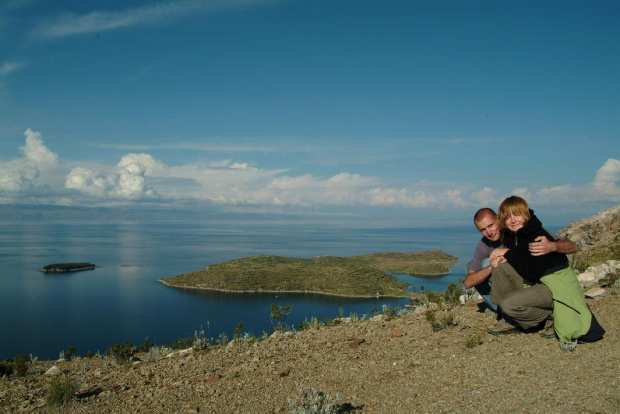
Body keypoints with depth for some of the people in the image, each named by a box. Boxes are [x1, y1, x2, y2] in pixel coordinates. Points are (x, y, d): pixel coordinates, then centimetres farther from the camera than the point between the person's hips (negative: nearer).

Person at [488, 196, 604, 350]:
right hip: (533, 282, 8)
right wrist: (502, 257, -14)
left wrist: (509, 253, -22)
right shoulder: (510, 234, 0)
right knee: (501, 265, -12)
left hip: (556, 285, -8)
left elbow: (534, 273, -27)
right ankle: (508, 319, -2)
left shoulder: (538, 236, -23)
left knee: (508, 304, -26)